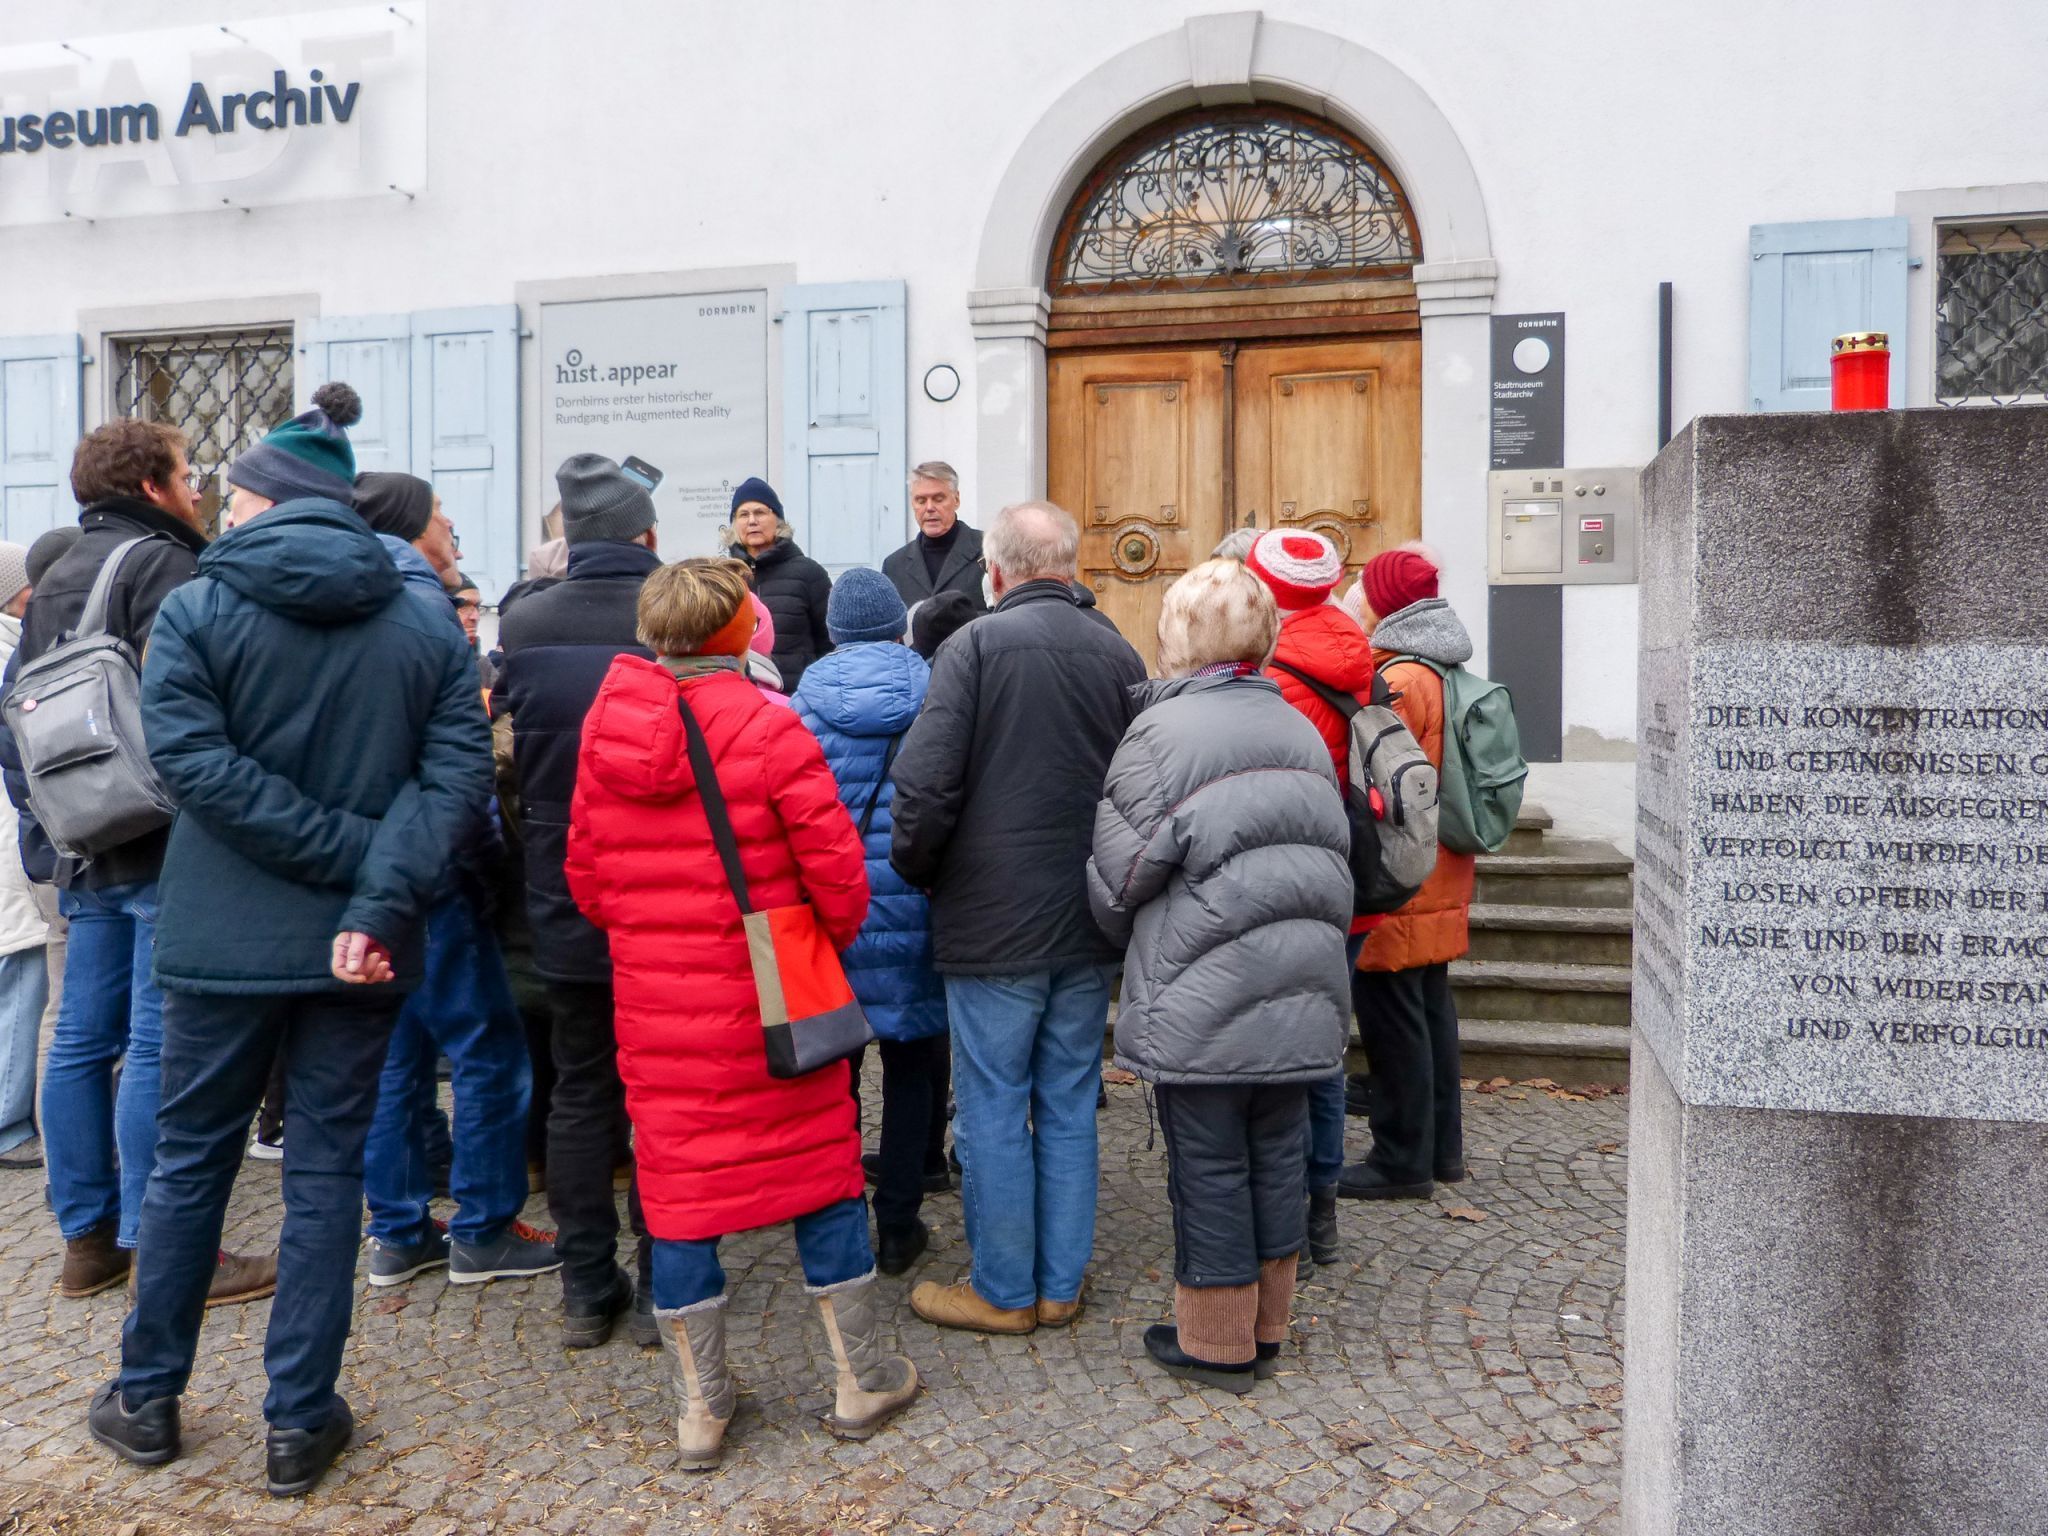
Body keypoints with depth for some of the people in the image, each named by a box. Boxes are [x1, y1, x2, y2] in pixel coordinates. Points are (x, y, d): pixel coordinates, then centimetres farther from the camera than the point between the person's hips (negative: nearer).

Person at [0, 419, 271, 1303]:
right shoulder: (160, 564, -9)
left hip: (84, 852, 9)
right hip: (162, 850, -9)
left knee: (83, 1038, 11)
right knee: (160, 1046, -6)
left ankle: (88, 1238, 21)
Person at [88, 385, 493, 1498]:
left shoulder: (194, 609, -4)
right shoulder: (428, 623, 0)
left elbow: (193, 759, -15)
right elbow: (458, 776, -11)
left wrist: (355, 858, -16)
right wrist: (381, 896, -18)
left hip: (223, 938, -1)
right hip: (358, 946, 1)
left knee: (189, 1161, 16)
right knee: (326, 1172, 10)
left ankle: (147, 1398, 31)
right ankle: (299, 1424, 17)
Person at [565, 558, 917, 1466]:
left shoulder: (606, 731, 2)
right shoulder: (767, 728, -13)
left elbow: (585, 875, 6)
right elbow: (834, 862, -14)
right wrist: (837, 935, 5)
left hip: (653, 1005, 4)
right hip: (768, 996, -3)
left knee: (678, 1186, 11)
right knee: (819, 1170, 11)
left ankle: (700, 1408, 21)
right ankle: (859, 1381, 24)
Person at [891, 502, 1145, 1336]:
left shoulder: (976, 644, -11)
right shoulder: (1120, 654, 4)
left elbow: (926, 783, -17)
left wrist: (918, 870, 0)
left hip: (993, 922, -5)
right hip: (1089, 924, 5)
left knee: (992, 1110, 7)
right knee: (1069, 1106, 14)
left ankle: (1003, 1291, 19)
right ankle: (1060, 1285, 25)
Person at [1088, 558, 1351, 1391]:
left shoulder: (1161, 734, -11)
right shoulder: (1300, 729, 9)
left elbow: (1117, 878, -9)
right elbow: (1332, 857, 14)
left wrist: (1136, 943, 11)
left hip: (1201, 1002, -6)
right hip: (1301, 992, 6)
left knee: (1209, 1168, 6)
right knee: (1277, 1158, 15)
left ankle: (1215, 1343, 19)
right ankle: (1266, 1327, 29)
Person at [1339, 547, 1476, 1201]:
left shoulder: (1398, 680, -18)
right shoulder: (1448, 675, 11)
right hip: (1441, 877, 10)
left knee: (1391, 1014, -2)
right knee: (1430, 1005, 16)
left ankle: (1403, 1161, 7)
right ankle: (1442, 1148, 27)